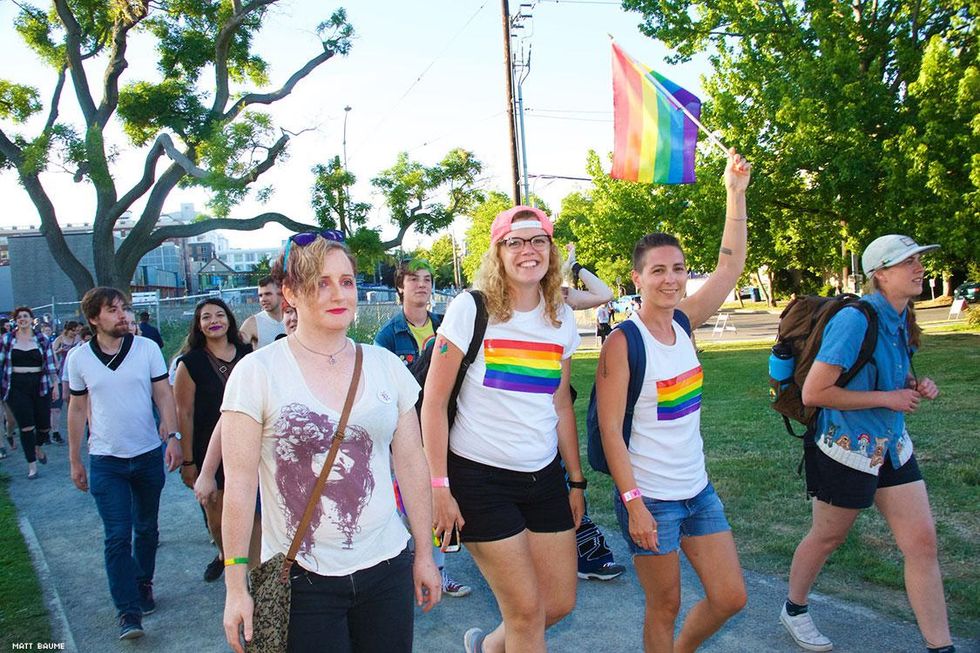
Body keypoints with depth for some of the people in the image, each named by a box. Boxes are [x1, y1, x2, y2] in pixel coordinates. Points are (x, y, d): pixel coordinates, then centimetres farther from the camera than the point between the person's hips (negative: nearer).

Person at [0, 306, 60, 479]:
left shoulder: (42, 340, 4)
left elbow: (51, 364, 4)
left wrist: (55, 384, 1)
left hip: (40, 386, 1)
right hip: (17, 387, -1)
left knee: (44, 424, 4)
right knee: (26, 426, -5)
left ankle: (39, 448, 38)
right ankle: (32, 465, 6)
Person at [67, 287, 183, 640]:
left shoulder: (147, 348, -4)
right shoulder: (79, 358, -2)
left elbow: (163, 394, -2)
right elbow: (77, 409, 6)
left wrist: (173, 436, -15)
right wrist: (74, 460, 8)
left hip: (149, 454, 1)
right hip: (106, 461, -1)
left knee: (146, 528, 15)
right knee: (118, 537, -4)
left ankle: (143, 584, 36)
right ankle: (128, 611, 3)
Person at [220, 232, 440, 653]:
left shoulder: (386, 366, 2)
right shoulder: (256, 372, -8)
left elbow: (411, 464, 7)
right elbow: (239, 484, -8)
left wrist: (424, 554, 10)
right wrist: (235, 587, -7)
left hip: (387, 568, 3)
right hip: (301, 581, -3)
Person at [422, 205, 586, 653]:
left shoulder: (561, 317, 5)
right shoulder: (471, 309, -10)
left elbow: (561, 404, 12)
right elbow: (434, 402, -9)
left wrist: (576, 480, 13)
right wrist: (439, 486, -12)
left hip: (544, 476, 6)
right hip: (480, 476, -5)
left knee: (560, 603, 12)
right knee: (527, 611, 1)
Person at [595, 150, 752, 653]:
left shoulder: (683, 322, 1)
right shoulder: (622, 343, -17)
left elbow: (731, 266, 6)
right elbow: (610, 430, -18)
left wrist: (736, 192, 1)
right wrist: (633, 503, -20)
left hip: (698, 490, 7)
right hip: (651, 500, -7)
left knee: (730, 597, 15)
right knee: (665, 608, 9)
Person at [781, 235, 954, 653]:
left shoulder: (901, 320, 4)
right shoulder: (855, 320, -22)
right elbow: (813, 392, -25)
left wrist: (915, 386, 0)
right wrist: (887, 399, -21)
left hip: (892, 446, 8)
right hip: (846, 449, -7)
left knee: (923, 542, 5)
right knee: (828, 537, 12)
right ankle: (794, 610, 36)